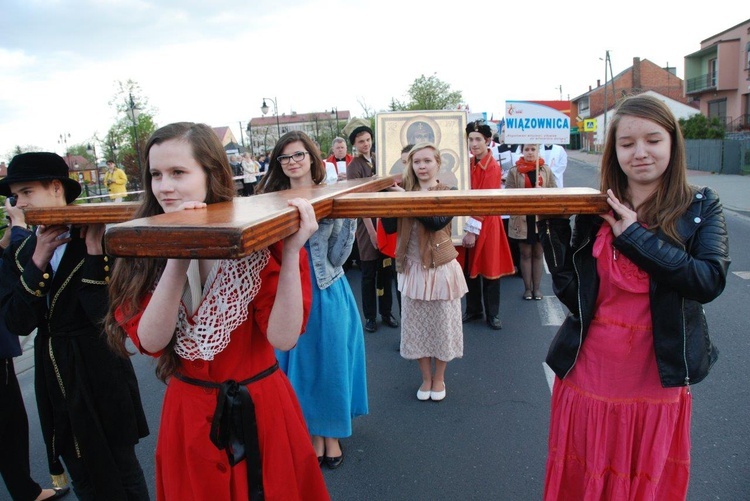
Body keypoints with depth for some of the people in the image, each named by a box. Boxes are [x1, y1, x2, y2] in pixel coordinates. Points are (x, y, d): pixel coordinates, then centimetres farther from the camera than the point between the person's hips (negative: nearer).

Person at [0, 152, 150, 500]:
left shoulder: (96, 240, -13)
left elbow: (102, 314, -24)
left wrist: (93, 249, -29)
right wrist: (39, 259, -17)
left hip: (100, 374, -5)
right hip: (54, 376, 5)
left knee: (122, 473, 13)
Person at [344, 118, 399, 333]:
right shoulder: (354, 167, -9)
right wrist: (371, 230, -15)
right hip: (367, 223, -5)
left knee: (386, 270, 11)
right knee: (369, 273, 4)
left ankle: (386, 311, 25)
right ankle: (370, 316, 18)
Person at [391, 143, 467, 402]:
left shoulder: (448, 193, -8)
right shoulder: (406, 192, 1)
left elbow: (437, 222, -25)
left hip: (441, 268, -3)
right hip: (413, 268, 3)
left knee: (442, 324, 10)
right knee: (416, 324, 11)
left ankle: (439, 378, 30)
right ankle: (426, 378, 30)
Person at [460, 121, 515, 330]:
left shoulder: (493, 167, -12)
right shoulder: (469, 164, 7)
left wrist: (473, 229, -17)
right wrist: (467, 227, 0)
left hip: (486, 224, -6)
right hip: (469, 223, 6)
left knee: (489, 268, 4)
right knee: (469, 269, 12)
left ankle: (492, 314, 17)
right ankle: (473, 310, 26)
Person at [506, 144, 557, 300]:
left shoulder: (546, 170, 4)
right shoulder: (514, 172, -1)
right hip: (522, 219, -1)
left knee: (538, 254, 10)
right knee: (525, 254, 8)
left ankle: (537, 287, 21)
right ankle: (527, 288, 18)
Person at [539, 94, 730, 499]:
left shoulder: (700, 207, -2)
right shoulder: (594, 211, 0)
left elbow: (710, 281, -18)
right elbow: (571, 295, -4)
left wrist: (635, 235, -20)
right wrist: (555, 230, -14)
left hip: (656, 380, -1)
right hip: (588, 375, 1)